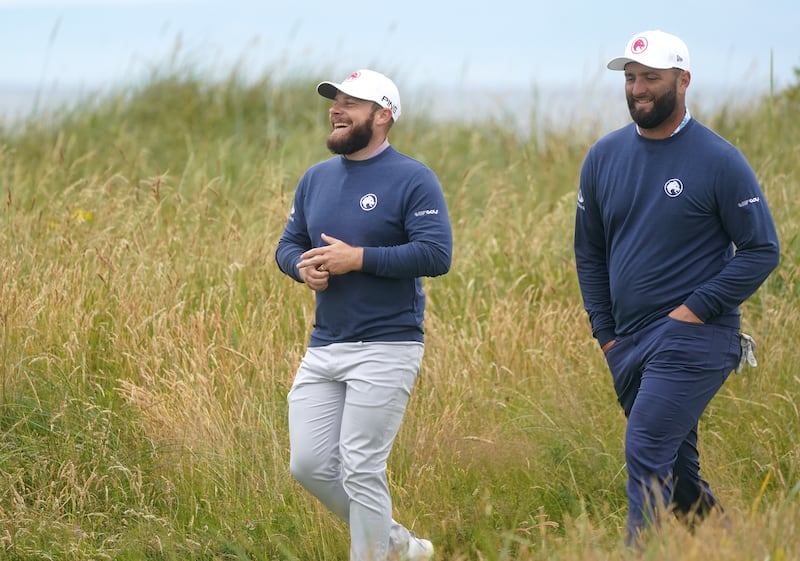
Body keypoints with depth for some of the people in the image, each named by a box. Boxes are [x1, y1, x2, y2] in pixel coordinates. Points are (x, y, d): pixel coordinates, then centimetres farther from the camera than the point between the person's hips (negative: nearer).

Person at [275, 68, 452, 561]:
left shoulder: (413, 179, -7)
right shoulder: (316, 178, 14)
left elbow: (436, 254, -16)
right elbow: (288, 244, 21)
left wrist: (357, 258, -19)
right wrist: (303, 266, -4)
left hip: (386, 349, -7)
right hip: (323, 348, 7)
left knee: (361, 470, -8)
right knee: (309, 464, 4)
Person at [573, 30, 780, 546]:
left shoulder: (719, 160, -8)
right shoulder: (604, 156, 8)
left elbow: (762, 250, -5)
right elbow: (589, 251, 17)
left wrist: (696, 309, -13)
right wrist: (605, 331, 8)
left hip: (693, 338, -6)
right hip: (627, 342, 6)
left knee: (647, 454, -18)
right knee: (675, 467, 14)